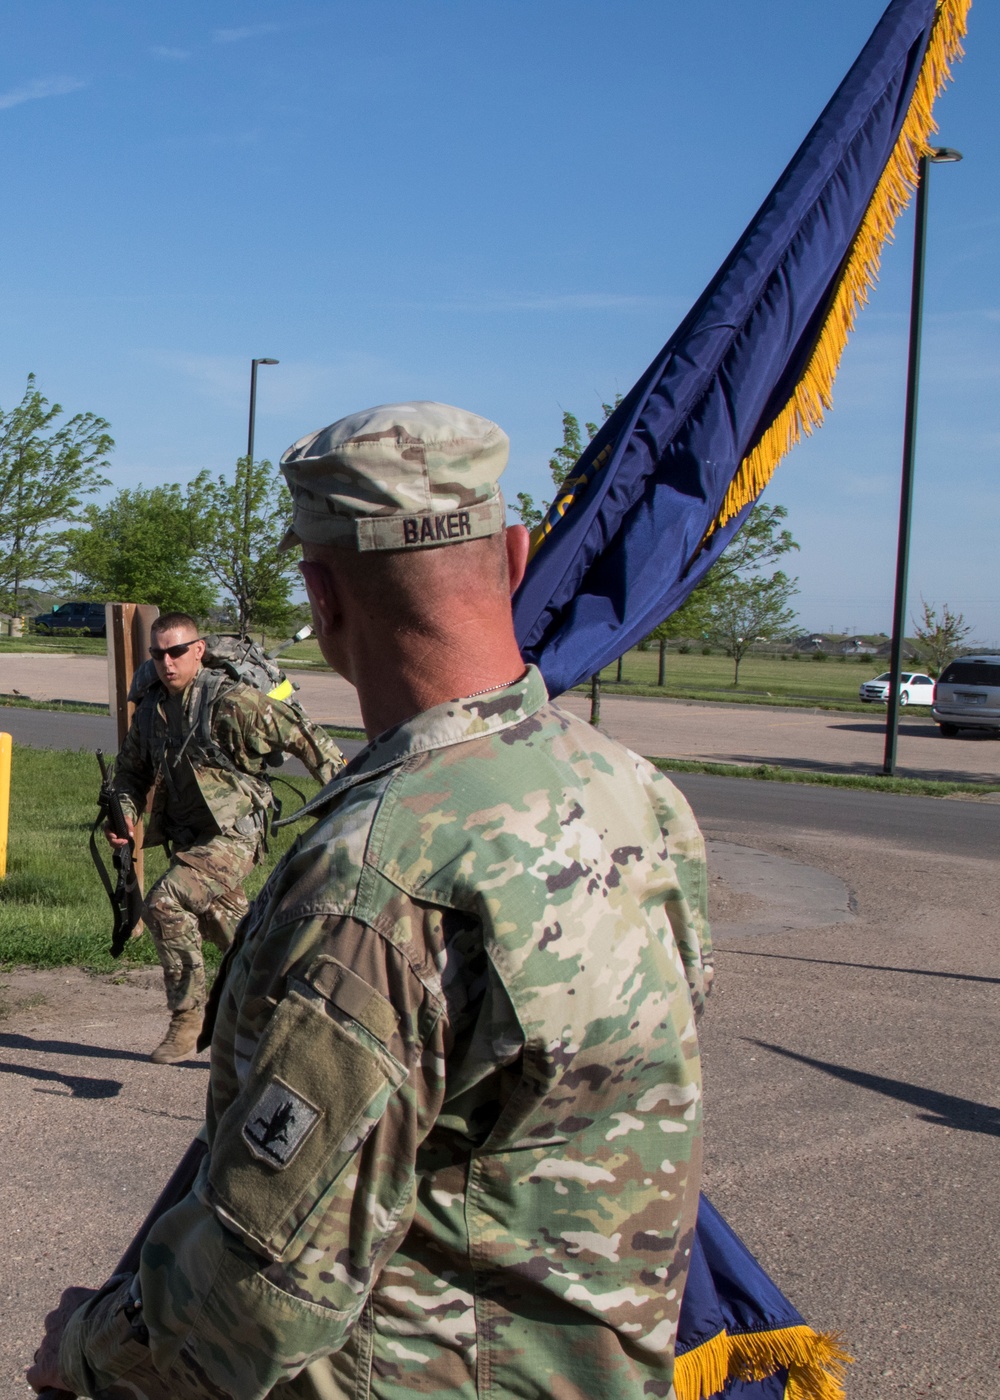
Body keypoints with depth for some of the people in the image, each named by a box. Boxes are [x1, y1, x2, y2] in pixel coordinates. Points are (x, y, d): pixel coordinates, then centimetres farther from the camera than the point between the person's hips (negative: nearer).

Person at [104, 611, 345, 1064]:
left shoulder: (232, 702, -17)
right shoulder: (151, 708, 4)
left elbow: (305, 737, -14)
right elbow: (132, 768, 19)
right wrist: (124, 813, 0)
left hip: (232, 836, -8)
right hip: (187, 839, 8)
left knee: (164, 903, -23)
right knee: (233, 932, 17)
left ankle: (187, 1019, -9)